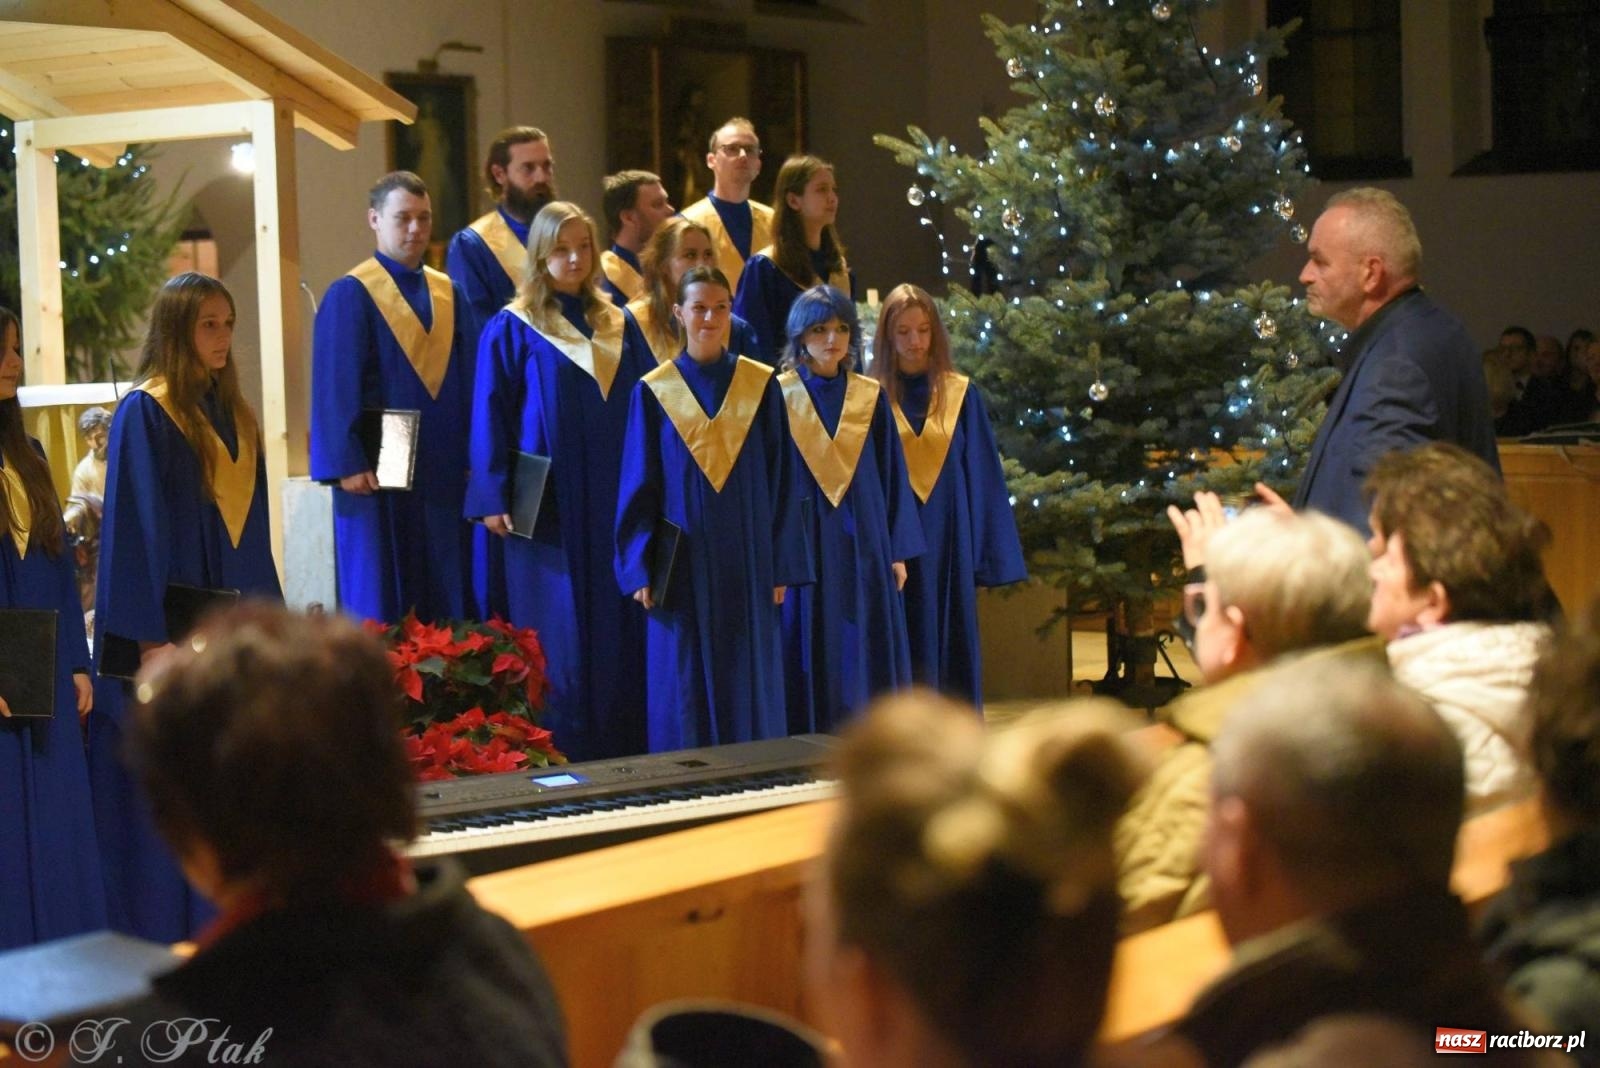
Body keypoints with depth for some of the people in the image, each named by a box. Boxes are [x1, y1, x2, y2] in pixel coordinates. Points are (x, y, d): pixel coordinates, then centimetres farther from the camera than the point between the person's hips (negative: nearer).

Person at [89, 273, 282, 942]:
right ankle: (163, 932, 4)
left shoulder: (234, 417, 13)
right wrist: (150, 637, -19)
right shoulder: (144, 415, -10)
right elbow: (133, 527, -14)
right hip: (171, 631, -7)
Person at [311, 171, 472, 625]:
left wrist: (474, 457, 6)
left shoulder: (449, 294, 12)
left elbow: (467, 380, 13)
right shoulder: (350, 296, -5)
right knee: (381, 608, -1)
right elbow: (334, 386, -10)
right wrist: (348, 464, -17)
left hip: (444, 476, 5)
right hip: (379, 474, -5)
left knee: (446, 602, 6)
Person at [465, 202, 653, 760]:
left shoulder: (618, 328, 11)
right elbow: (490, 417, -4)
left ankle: (624, 748, 11)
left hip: (614, 504, 4)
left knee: (620, 630, 4)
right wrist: (494, 498, -11)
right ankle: (560, 756, 5)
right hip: (548, 509, -4)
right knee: (560, 643, -2)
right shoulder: (511, 330, -1)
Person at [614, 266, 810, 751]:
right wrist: (640, 568, -6)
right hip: (683, 566, -1)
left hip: (747, 564, 1)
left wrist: (782, 566, -1)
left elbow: (780, 481, 4)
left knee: (750, 690, 4)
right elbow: (638, 487, 1)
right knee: (686, 693, 2)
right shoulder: (654, 392, 1)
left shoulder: (761, 386, 3)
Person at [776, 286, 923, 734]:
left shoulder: (870, 398, 8)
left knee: (865, 666, 2)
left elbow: (893, 477, 10)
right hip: (804, 546, -3)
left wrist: (898, 552, 4)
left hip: (863, 548, 3)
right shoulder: (779, 397, 0)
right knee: (812, 663, -2)